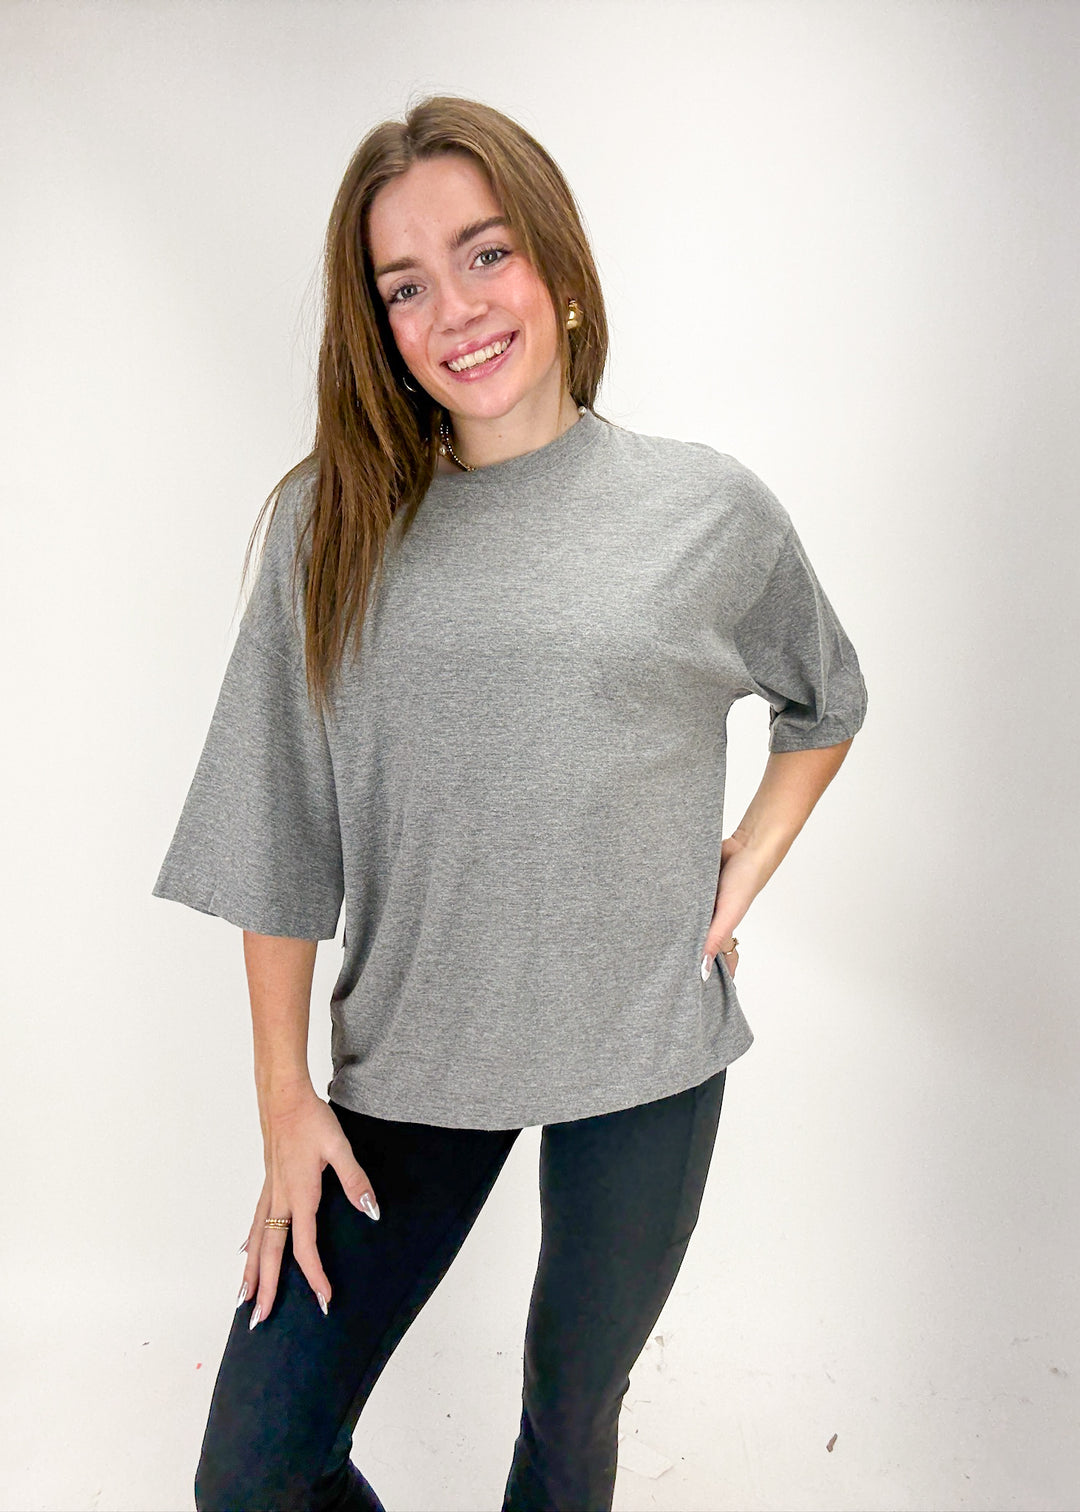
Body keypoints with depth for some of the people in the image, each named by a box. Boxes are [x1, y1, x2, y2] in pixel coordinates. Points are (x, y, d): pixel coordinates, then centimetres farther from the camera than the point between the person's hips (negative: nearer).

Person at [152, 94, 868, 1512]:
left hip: (646, 1050, 0)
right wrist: (286, 1096, -1)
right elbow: (276, 836, -1)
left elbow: (828, 699, 14)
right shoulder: (333, 517, -2)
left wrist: (746, 871, 0)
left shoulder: (709, 507, -4)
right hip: (407, 1058, 1)